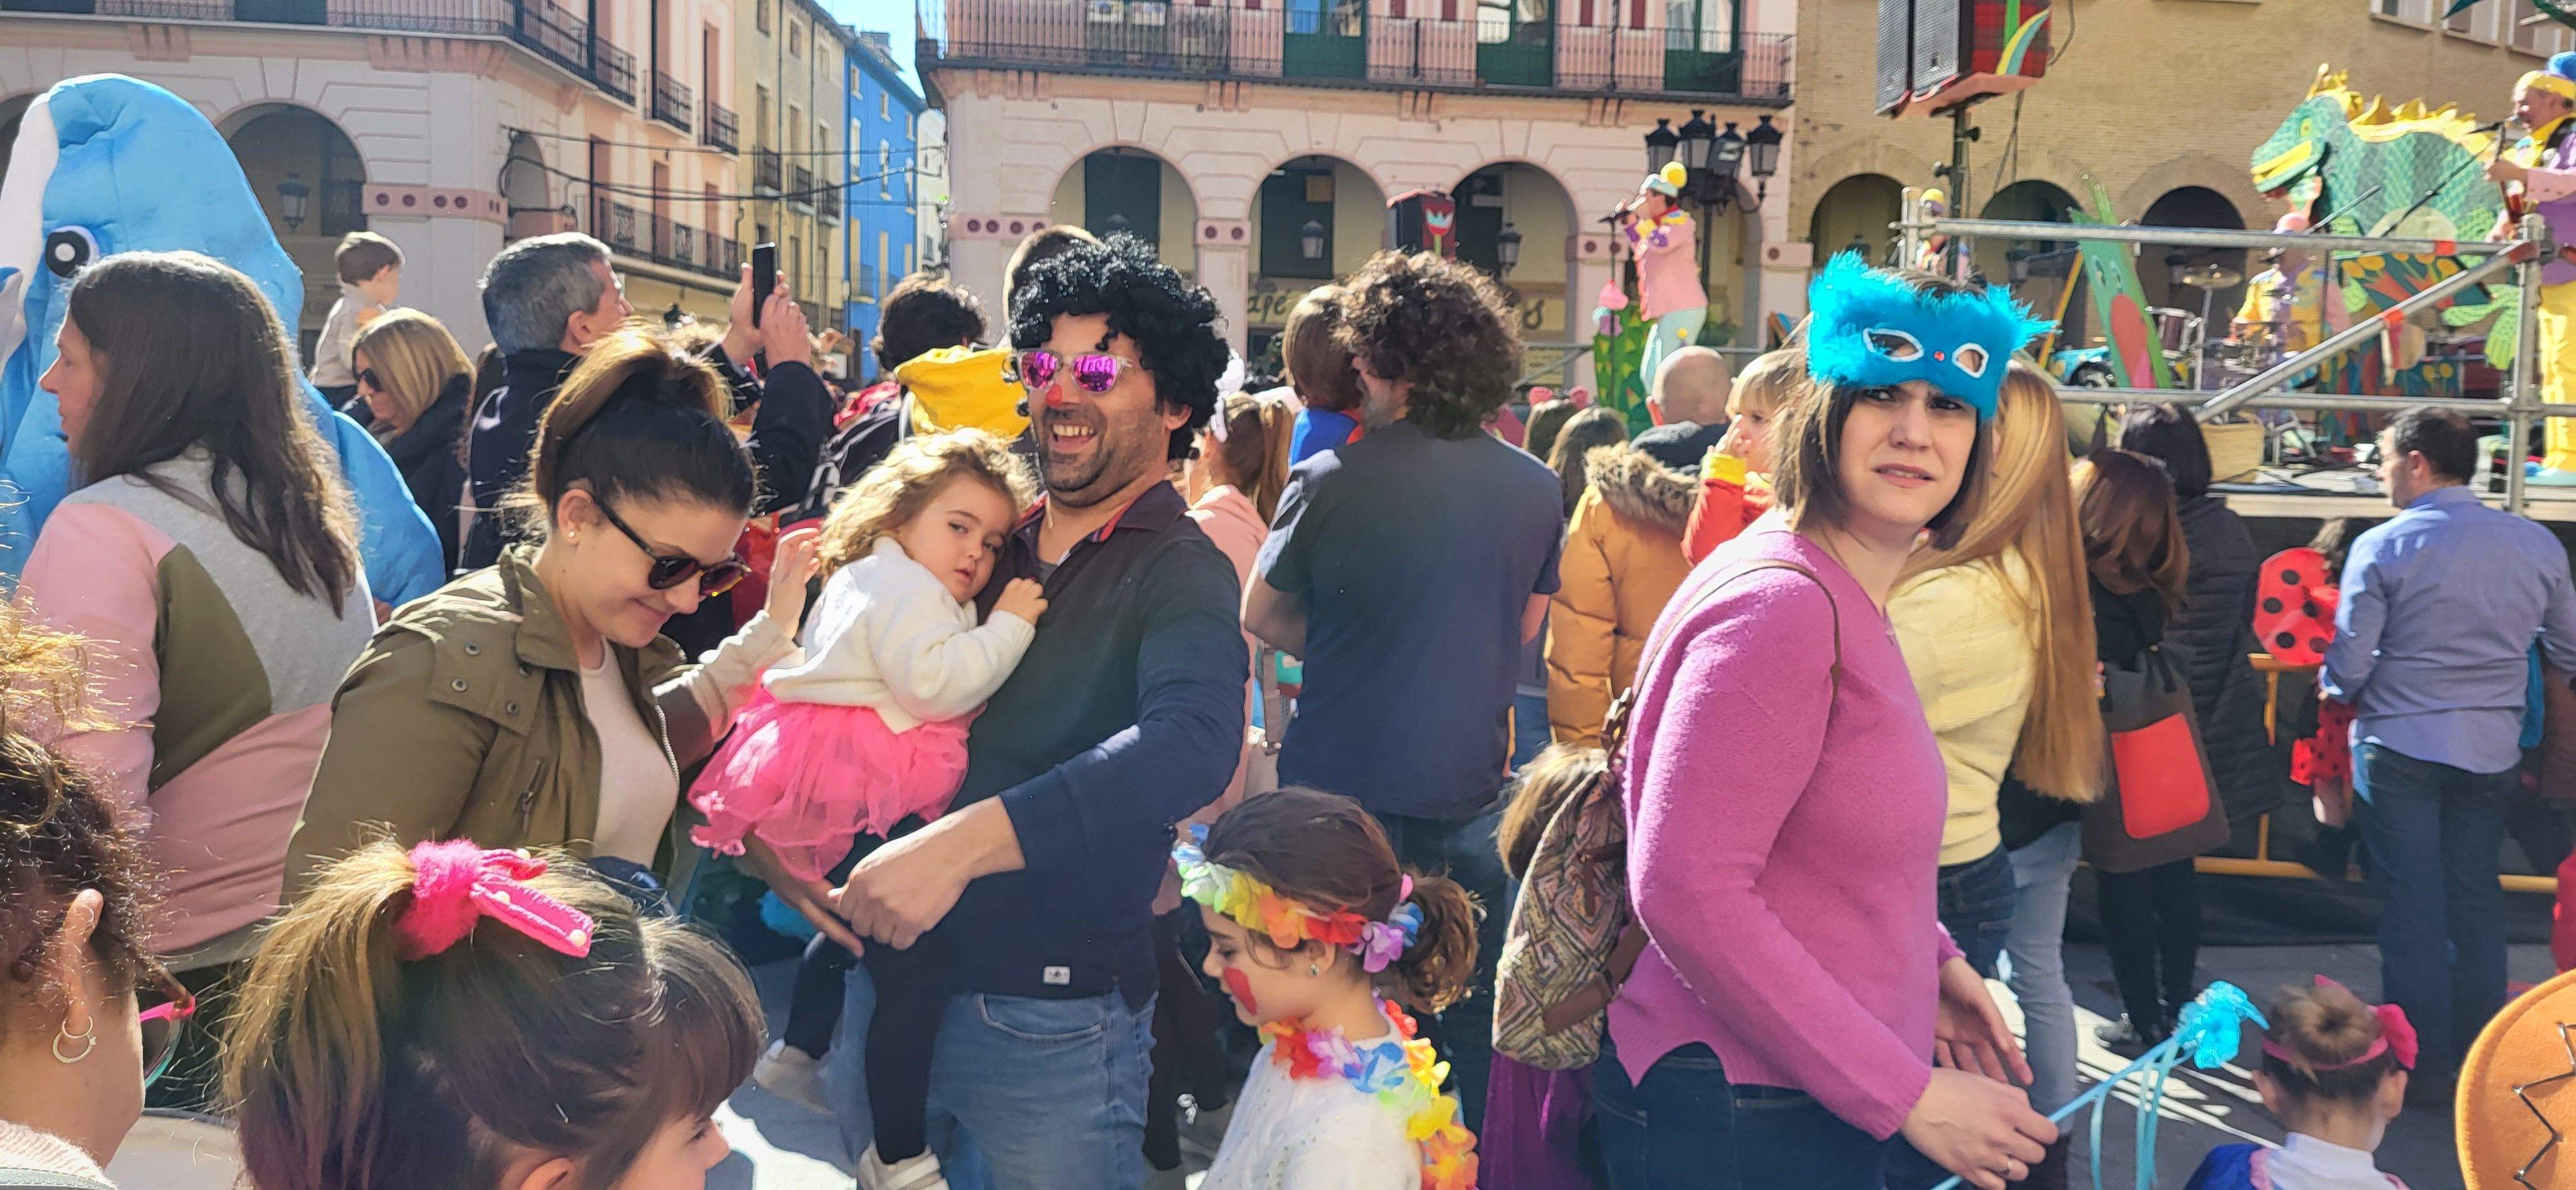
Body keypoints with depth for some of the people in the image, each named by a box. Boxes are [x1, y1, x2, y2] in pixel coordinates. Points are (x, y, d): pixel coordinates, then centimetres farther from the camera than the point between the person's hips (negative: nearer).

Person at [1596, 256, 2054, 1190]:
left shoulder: (1848, 596, 9)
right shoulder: (1783, 604, -21)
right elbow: (1687, 888, -27)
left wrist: (1930, 964, 7)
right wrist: (1907, 1095, -23)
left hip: (1823, 1101, 9)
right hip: (1737, 1113, -9)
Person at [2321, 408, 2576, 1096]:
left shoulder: (2382, 548, -13)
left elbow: (2348, 666, -12)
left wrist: (2333, 690, 10)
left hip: (2398, 748, -4)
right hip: (2491, 750, 4)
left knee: (2413, 906, 4)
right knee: (2477, 899, 15)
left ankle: (2427, 1066, 10)